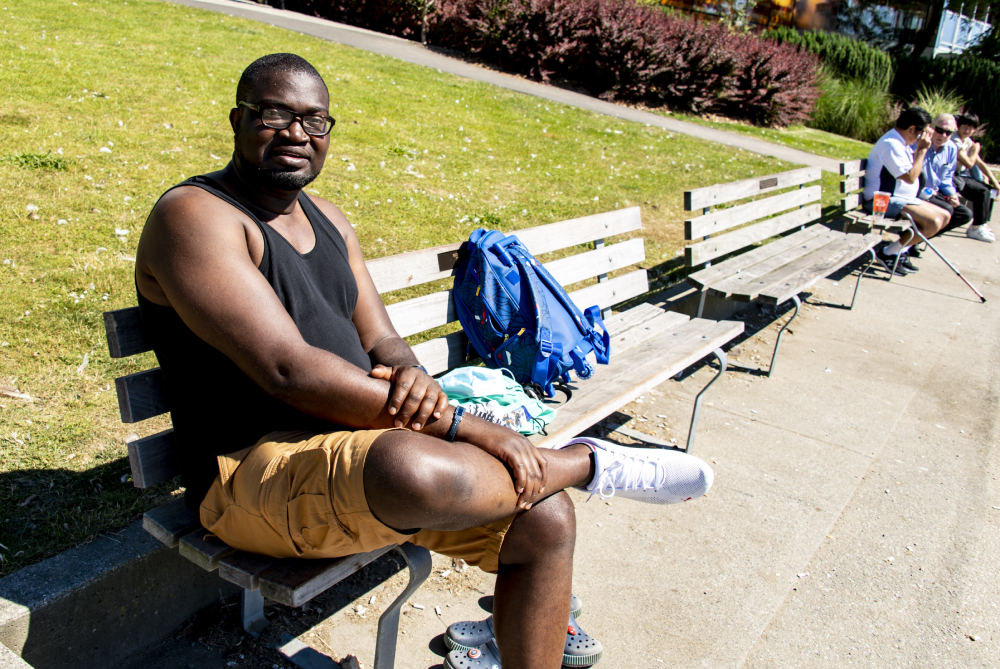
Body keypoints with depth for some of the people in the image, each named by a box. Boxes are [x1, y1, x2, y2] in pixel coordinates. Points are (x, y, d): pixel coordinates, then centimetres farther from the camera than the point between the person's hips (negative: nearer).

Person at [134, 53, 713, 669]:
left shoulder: (329, 222, 16)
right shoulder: (194, 216, -10)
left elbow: (382, 344, 13)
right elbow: (286, 368, -22)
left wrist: (411, 375, -15)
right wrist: (459, 425, -22)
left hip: (367, 445, 7)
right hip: (257, 473, -7)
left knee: (545, 520, -8)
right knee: (412, 469, -39)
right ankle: (588, 462, -8)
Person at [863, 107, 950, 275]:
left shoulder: (903, 143, 14)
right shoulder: (891, 144, -19)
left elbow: (914, 171, 22)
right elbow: (910, 177, -22)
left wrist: (920, 148, 10)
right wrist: (922, 149, -12)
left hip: (901, 198, 11)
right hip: (883, 201, -11)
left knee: (945, 216, 10)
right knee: (933, 222, -23)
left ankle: (901, 249, 5)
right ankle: (887, 253, -12)